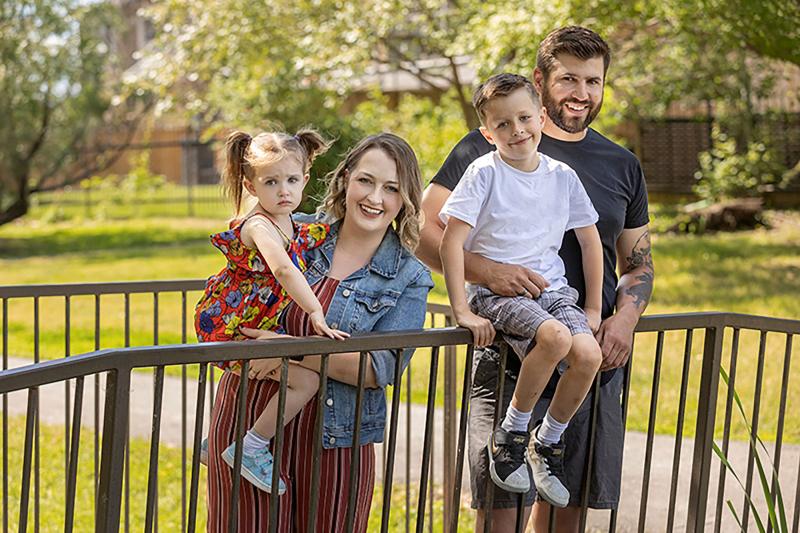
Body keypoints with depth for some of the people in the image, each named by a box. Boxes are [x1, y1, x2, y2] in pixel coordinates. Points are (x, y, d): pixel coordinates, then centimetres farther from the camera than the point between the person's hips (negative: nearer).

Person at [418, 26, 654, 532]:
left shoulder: (622, 165, 13)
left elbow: (639, 264, 20)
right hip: (507, 351, -4)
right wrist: (487, 270, -22)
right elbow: (423, 231, -6)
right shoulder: (490, 148, -1)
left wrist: (626, 316, -1)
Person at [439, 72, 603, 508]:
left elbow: (591, 242, 15)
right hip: (495, 292, -5)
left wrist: (592, 311, 11)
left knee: (587, 354, -22)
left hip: (552, 290, 5)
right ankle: (511, 434, -12)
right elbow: (450, 243, -10)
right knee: (556, 337, -33)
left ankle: (547, 443, 3)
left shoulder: (562, 177, 6)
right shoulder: (485, 173, -6)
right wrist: (462, 311, -15)